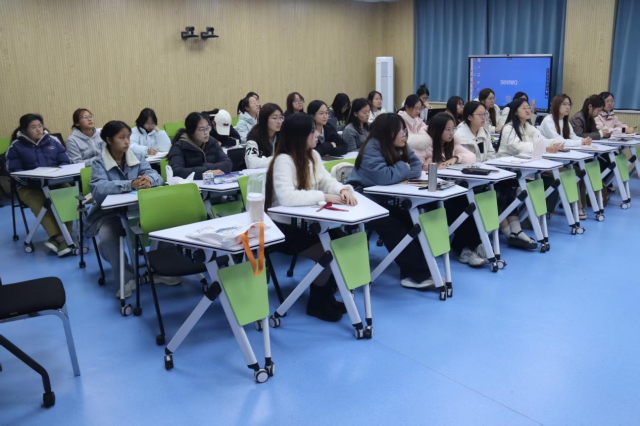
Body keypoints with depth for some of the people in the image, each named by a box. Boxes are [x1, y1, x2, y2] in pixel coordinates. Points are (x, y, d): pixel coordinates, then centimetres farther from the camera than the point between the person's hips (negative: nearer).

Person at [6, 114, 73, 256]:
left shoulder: (52, 141, 10)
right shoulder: (16, 147, 2)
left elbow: (65, 162, 10)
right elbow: (14, 171, -3)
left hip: (56, 183, 2)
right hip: (29, 187, -2)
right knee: (40, 205, -33)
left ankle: (59, 238, -32)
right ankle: (61, 238, -42)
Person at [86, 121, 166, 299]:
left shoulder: (138, 157, 7)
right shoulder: (99, 163, -6)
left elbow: (156, 175, -7)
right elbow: (98, 188, -25)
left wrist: (148, 179, -33)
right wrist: (131, 184, -39)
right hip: (109, 213, -3)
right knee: (107, 238, -32)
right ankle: (126, 278, -9)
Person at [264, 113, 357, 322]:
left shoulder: (313, 155, 6)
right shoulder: (283, 160, -21)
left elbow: (327, 181, 8)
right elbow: (287, 197, -35)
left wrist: (344, 189, -15)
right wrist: (324, 196, -31)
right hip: (285, 227, -8)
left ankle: (326, 294, 12)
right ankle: (317, 302, 6)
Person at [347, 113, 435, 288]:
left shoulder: (399, 146, 5)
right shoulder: (372, 148, -19)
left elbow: (417, 168, 2)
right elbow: (383, 177, -32)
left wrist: (403, 174, -19)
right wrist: (403, 168, -13)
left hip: (384, 198, 7)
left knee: (410, 221, -17)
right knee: (394, 228, -27)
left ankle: (415, 271, -15)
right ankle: (418, 273, -21)